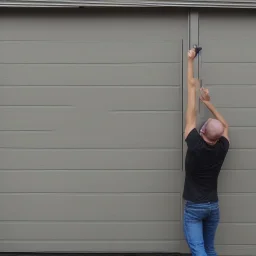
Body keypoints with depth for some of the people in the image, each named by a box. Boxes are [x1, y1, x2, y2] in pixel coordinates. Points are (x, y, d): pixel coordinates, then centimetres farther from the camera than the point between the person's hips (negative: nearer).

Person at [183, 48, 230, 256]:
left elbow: (191, 112, -12)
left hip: (194, 206, -5)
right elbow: (225, 126, 16)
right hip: (213, 205, 5)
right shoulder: (222, 148, -7)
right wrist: (208, 102, 13)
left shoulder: (195, 144, -17)